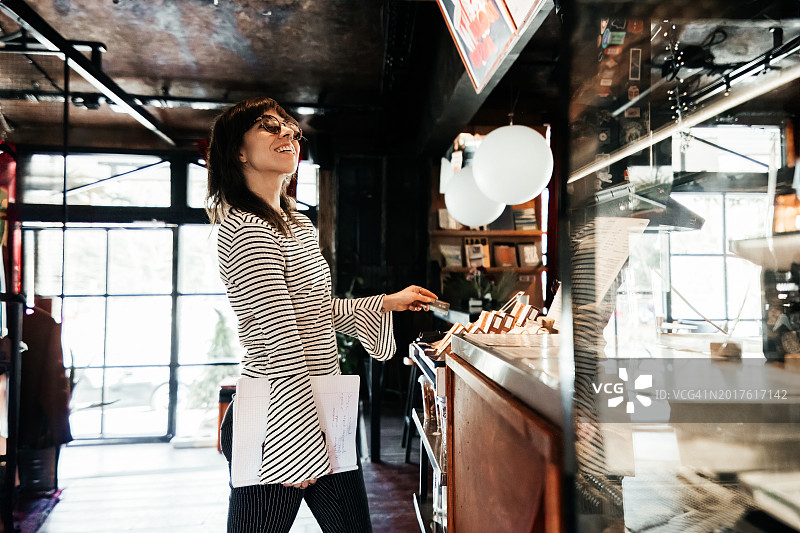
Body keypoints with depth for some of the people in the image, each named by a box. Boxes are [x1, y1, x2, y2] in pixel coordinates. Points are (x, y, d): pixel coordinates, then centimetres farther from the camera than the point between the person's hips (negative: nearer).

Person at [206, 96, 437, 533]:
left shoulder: (297, 225, 13)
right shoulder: (247, 231, -18)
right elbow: (282, 345, -20)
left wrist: (387, 302, 21)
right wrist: (302, 444, -18)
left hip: (322, 408, 9)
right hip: (274, 422, -9)